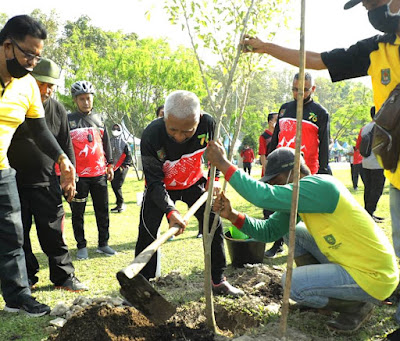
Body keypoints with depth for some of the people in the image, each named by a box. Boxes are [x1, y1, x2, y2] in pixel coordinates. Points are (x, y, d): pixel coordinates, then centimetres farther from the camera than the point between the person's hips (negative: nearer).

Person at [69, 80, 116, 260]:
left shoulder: (98, 120, 13)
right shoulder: (68, 120, 0)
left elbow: (106, 143, 18)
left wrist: (109, 165, 15)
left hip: (99, 173, 4)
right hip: (78, 175, -3)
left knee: (103, 211, 8)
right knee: (78, 213, 4)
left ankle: (103, 244, 18)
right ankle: (81, 246, 15)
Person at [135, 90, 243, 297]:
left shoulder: (207, 124, -28)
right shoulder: (151, 136, -35)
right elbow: (154, 181, -28)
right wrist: (170, 211, -39)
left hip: (194, 182, 3)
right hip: (161, 187, -2)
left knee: (214, 224, 1)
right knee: (147, 231, -10)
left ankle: (218, 280, 17)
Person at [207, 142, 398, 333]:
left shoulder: (320, 186, -24)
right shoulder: (298, 196, 6)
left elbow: (264, 196, -35)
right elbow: (269, 231, 4)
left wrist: (224, 164, -28)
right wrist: (232, 215, -9)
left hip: (373, 277, -9)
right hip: (346, 261, 9)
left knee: (291, 283, -18)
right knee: (292, 231, 9)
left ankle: (357, 306, 3)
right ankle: (318, 295, 18)